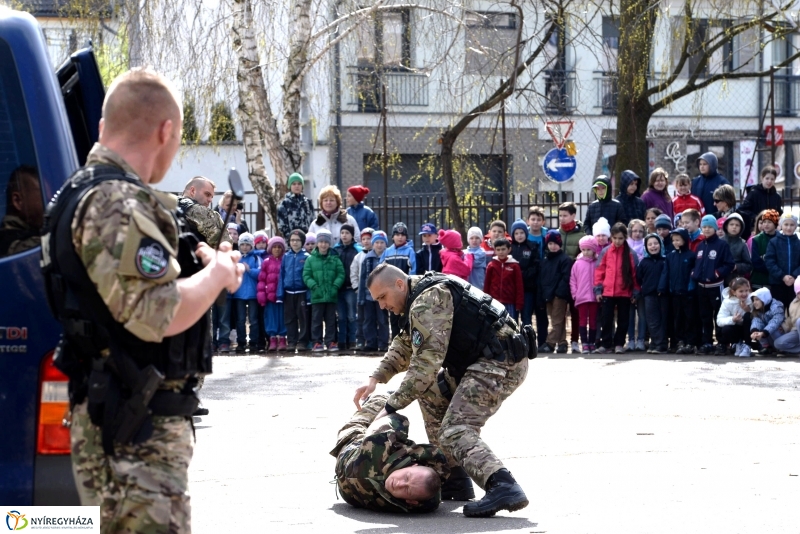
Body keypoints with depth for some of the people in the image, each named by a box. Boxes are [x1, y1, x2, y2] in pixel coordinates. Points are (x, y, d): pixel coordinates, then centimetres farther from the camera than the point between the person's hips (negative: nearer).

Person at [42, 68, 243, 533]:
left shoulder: (95, 192, 16)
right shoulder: (115, 203, -18)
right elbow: (157, 315, -28)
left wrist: (205, 268, 10)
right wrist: (217, 274, -10)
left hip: (135, 423, 11)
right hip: (135, 430, -11)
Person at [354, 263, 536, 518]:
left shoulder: (427, 301, -14)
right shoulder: (425, 292, 18)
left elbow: (426, 361, -20)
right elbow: (405, 344, 31)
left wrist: (391, 407, -16)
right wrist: (375, 379, 19)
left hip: (500, 362, -11)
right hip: (485, 362, 11)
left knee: (455, 431, -19)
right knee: (430, 392, 20)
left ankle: (504, 488, -39)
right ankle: (454, 479, 16)